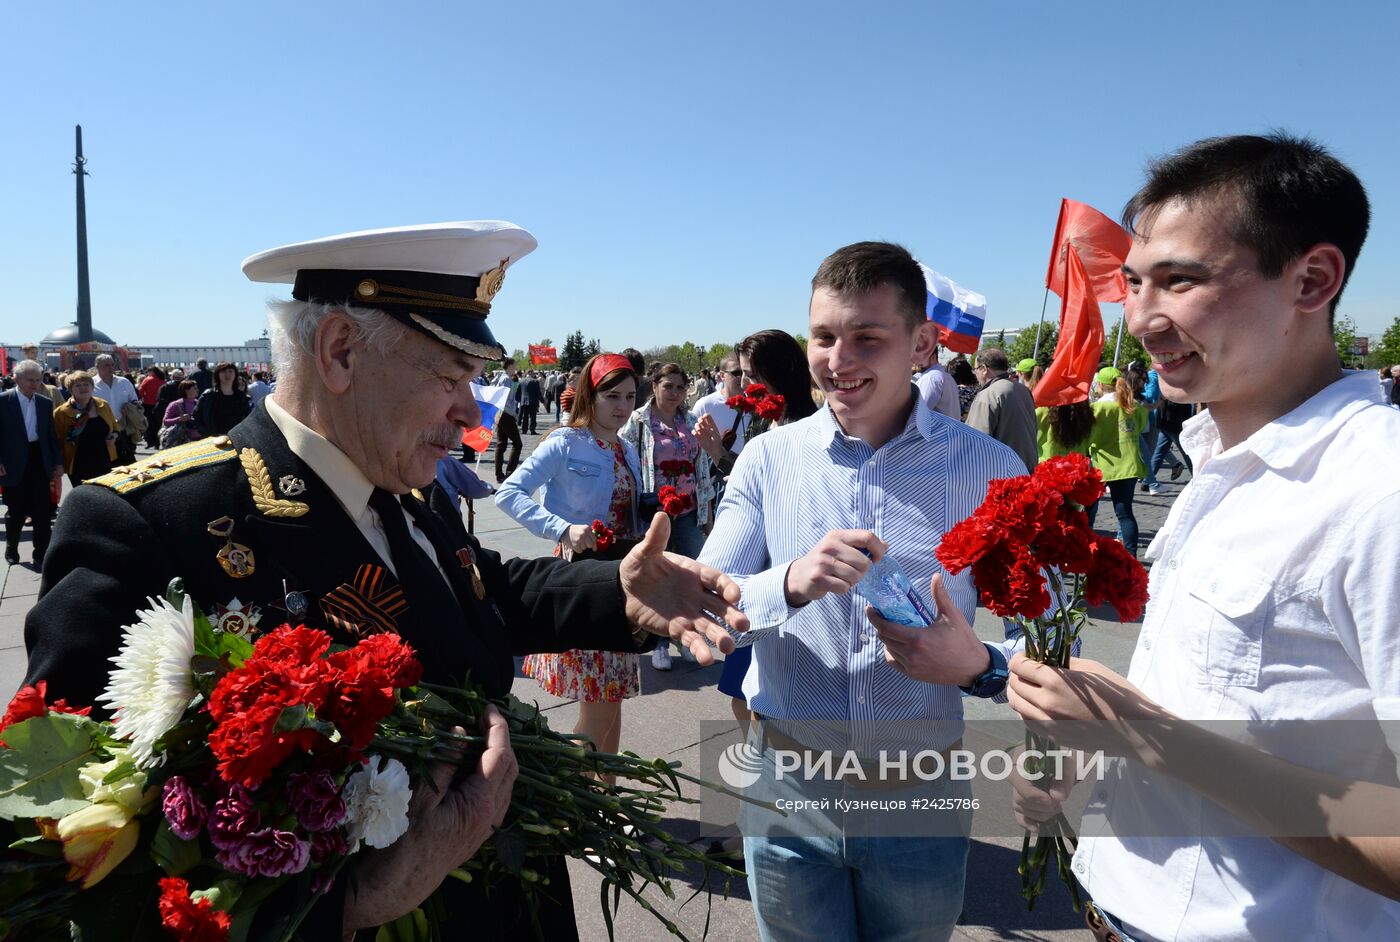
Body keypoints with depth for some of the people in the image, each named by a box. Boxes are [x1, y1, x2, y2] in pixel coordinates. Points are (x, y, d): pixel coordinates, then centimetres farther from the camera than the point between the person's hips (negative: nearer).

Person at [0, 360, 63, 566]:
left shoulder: (46, 403, 7)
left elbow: (52, 435, 11)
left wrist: (58, 462, 6)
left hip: (40, 462, 3)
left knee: (43, 511, 2)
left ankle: (42, 555, 9)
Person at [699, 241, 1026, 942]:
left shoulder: (989, 469, -8)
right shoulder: (769, 457, -4)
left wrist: (979, 665, -26)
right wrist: (791, 582, -28)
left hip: (920, 800, 0)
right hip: (786, 787, 1)